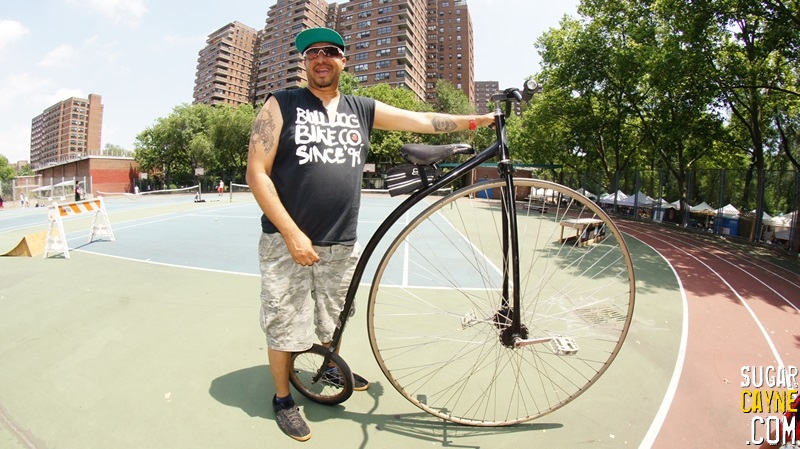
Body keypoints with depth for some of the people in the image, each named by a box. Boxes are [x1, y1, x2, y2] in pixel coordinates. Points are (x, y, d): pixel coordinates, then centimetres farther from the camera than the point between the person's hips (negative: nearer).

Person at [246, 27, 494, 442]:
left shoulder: (363, 110, 8)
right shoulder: (281, 105, -2)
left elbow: (421, 120, 11)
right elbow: (257, 172, -9)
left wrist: (476, 121, 4)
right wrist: (292, 233, -15)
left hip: (341, 244, 4)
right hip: (287, 241, -3)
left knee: (333, 318, 21)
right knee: (284, 325, 7)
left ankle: (332, 368, 48)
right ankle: (283, 398, 31)